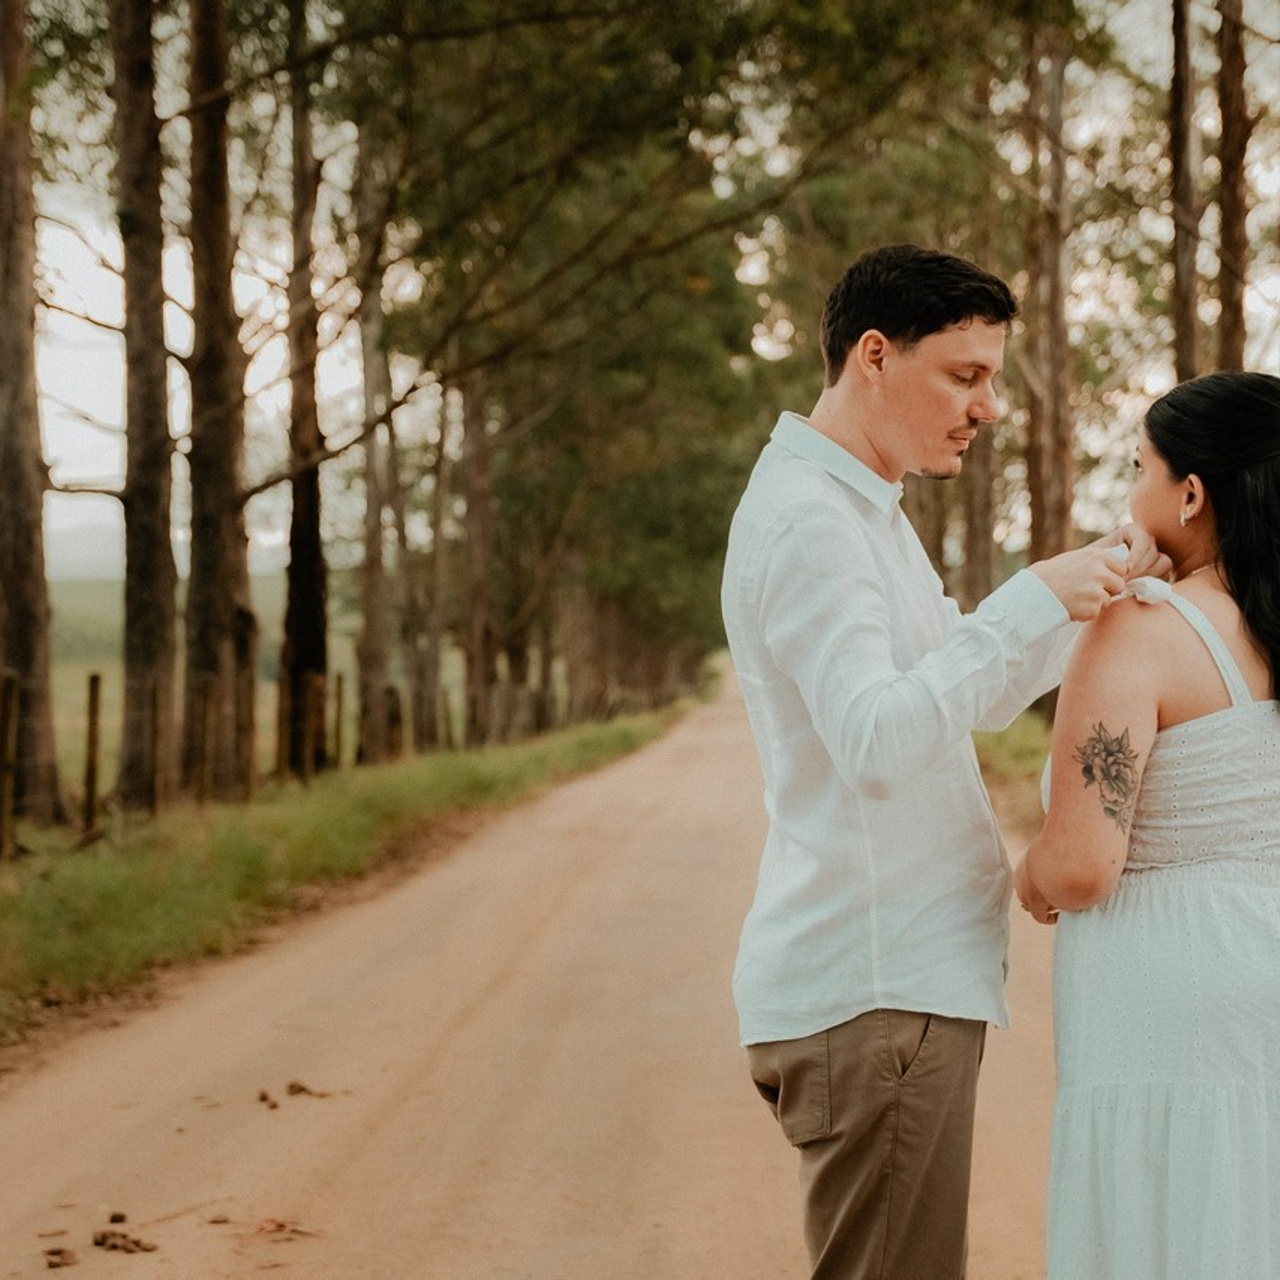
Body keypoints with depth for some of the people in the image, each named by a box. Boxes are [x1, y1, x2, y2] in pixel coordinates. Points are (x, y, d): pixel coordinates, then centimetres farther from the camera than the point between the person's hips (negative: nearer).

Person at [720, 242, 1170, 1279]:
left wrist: (1101, 583, 11)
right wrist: (1033, 600, -27)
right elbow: (875, 745, -27)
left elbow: (978, 699, 24)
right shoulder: (805, 520, -14)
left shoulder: (861, 511, 19)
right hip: (874, 996, -10)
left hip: (901, 980, 10)